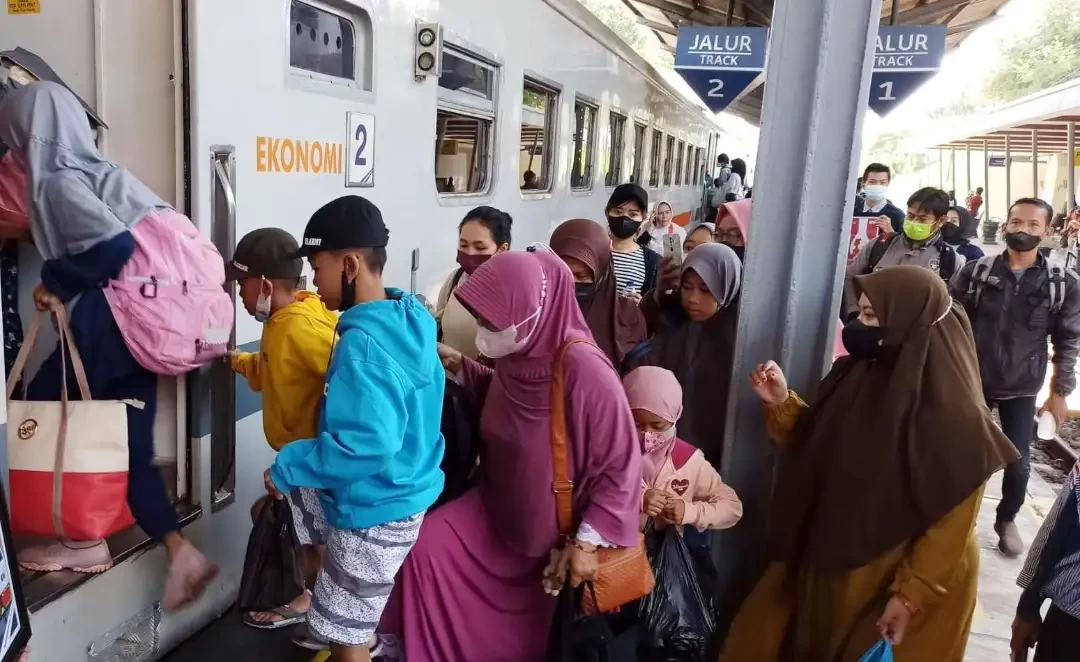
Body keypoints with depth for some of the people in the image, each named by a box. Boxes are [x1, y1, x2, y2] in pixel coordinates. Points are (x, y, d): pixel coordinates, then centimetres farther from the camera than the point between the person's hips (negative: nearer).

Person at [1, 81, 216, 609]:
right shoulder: (102, 172, 15)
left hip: (109, 321, -8)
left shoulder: (58, 181, -11)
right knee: (128, 445, 11)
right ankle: (180, 553, 9)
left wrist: (56, 281, -12)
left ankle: (85, 541, 17)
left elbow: (114, 246, -25)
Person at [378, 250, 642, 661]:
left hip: (556, 526, -6)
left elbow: (620, 464, -24)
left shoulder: (583, 369, -31)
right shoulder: (517, 354, -9)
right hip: (499, 502, 6)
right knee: (427, 547, -2)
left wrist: (588, 541, -22)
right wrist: (459, 367, -1)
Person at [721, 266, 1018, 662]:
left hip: (891, 580, -6)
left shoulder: (953, 410, -22)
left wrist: (913, 595, -17)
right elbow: (820, 446, 8)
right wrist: (782, 404, -6)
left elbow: (952, 521, -18)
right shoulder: (861, 375, -2)